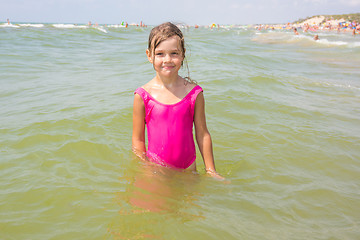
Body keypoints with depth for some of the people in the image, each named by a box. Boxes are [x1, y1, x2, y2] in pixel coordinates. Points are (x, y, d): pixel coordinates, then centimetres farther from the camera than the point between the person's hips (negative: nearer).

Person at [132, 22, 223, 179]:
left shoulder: (194, 93, -6)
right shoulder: (143, 96, -8)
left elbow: (202, 134, 0)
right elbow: (137, 140, -2)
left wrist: (210, 170, 3)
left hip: (188, 168, 1)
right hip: (155, 166, -1)